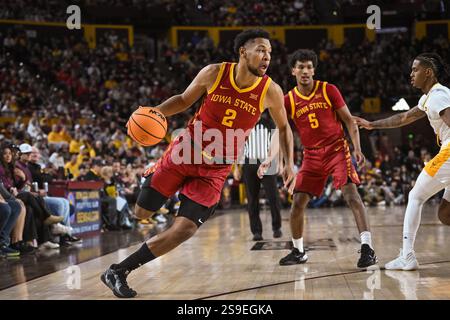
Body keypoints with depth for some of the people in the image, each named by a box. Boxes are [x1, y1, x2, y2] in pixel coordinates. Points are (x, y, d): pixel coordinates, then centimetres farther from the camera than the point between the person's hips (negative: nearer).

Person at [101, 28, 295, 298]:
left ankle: (119, 272, 1)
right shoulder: (214, 73, -12)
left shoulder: (271, 91, -10)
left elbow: (284, 127, 7)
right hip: (185, 152, 0)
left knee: (185, 230, -12)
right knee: (142, 213, 4)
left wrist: (290, 164, -4)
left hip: (216, 170, 0)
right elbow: (184, 100, 3)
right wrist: (156, 112, -14)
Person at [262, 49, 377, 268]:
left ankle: (367, 248, -21)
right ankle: (298, 251, 20)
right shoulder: (289, 100, 1)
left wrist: (357, 148, -12)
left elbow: (349, 120, -1)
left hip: (337, 149, -3)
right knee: (298, 202, 0)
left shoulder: (329, 90, -4)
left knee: (351, 193, -19)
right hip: (312, 156, 3)